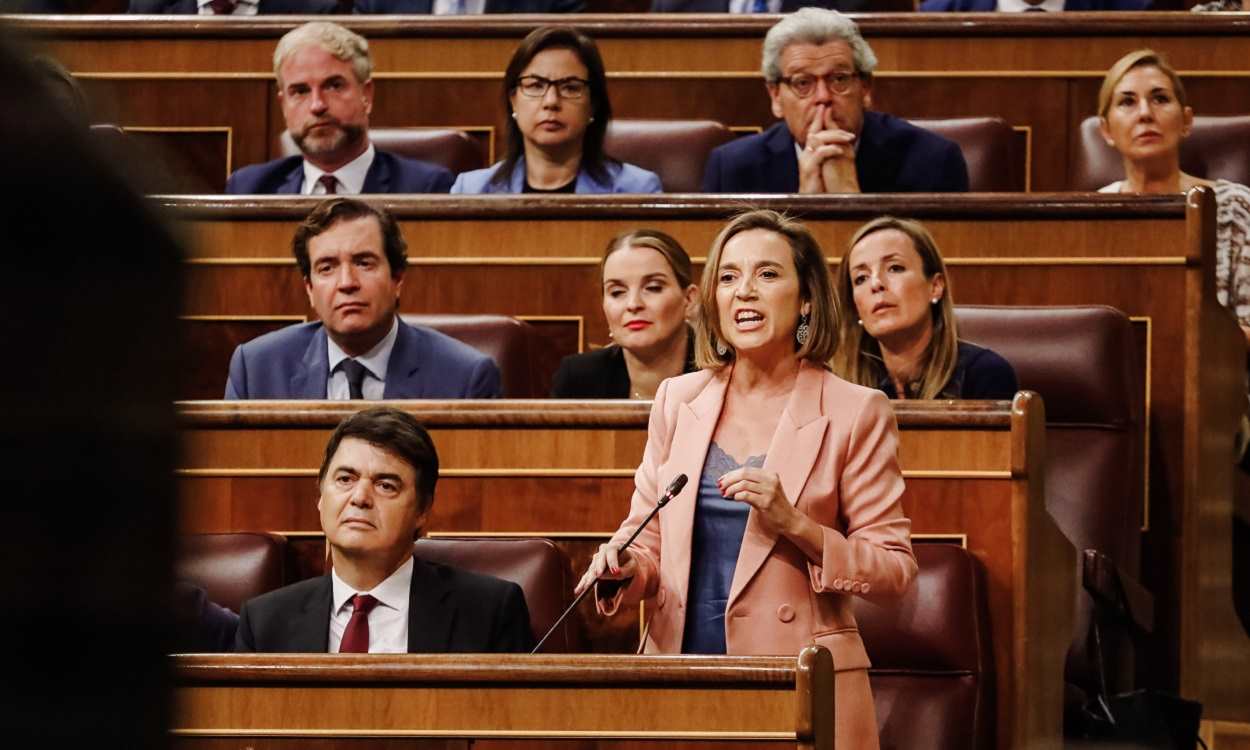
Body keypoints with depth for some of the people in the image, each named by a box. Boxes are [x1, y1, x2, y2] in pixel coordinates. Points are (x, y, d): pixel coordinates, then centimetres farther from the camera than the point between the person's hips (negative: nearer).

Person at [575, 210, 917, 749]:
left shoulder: (854, 412, -4)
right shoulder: (678, 400, 7)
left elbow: (895, 570, -5)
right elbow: (649, 541, 13)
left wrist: (795, 526, -18)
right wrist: (625, 568, -9)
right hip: (679, 667, 3)